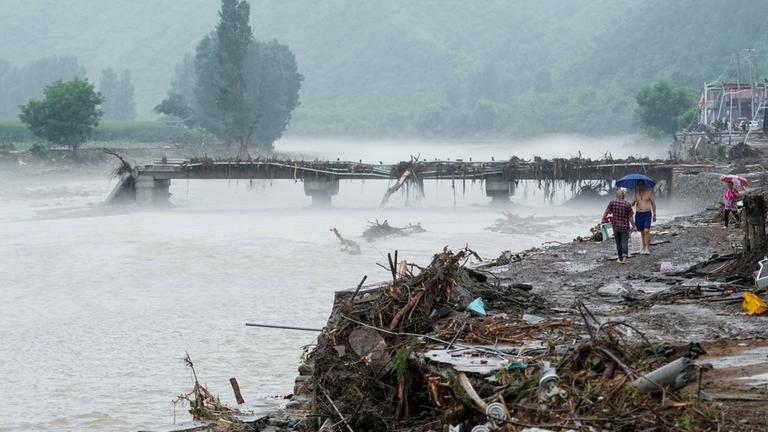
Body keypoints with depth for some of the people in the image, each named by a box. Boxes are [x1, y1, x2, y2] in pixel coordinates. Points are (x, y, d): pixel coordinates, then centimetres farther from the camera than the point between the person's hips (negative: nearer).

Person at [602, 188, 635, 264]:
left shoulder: (612, 202, -4)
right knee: (624, 242, 1)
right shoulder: (627, 204, -9)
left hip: (615, 226, 2)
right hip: (625, 226, -2)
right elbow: (630, 217, -8)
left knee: (618, 243, 15)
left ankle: (620, 258, 21)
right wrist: (633, 226, 1)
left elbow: (606, 213, -4)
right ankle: (624, 256, -20)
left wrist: (603, 218, 15)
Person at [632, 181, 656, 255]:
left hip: (647, 214, -3)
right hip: (638, 214, 3)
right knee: (642, 232, 9)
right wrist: (633, 202, -15)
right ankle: (644, 248, 16)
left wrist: (654, 215, 6)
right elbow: (632, 204, 10)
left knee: (646, 231, -16)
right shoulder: (636, 192, 7)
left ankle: (647, 248, -16)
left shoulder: (648, 192, 0)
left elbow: (653, 203, 7)